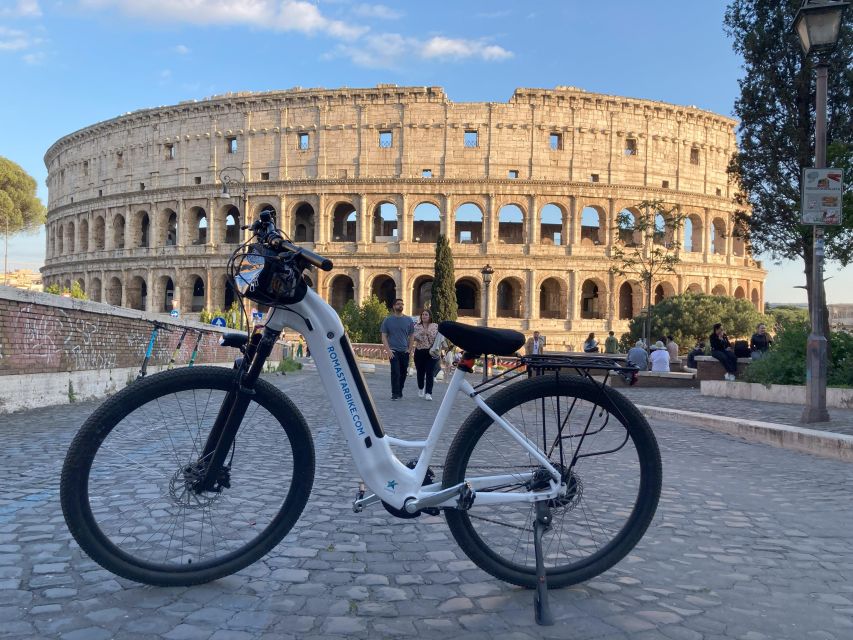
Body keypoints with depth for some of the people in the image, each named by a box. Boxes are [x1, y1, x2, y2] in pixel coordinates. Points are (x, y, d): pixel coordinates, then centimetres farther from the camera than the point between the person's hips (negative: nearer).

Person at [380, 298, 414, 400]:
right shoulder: (388, 320, 2)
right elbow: (384, 336, 1)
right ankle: (395, 394, -7)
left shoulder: (408, 320, 8)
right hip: (393, 351, -3)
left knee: (403, 372, 8)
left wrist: (409, 349, 2)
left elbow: (411, 336, 12)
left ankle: (400, 391, 21)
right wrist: (388, 350, -9)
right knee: (395, 372, -11)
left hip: (405, 351, 3)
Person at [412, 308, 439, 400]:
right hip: (419, 351, 2)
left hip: (431, 352, -2)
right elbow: (413, 337, -2)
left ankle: (428, 393, -8)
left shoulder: (435, 326, 5)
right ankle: (421, 389, 34)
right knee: (420, 372, 10)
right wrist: (421, 333, -17)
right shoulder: (417, 326, 8)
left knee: (430, 373, -9)